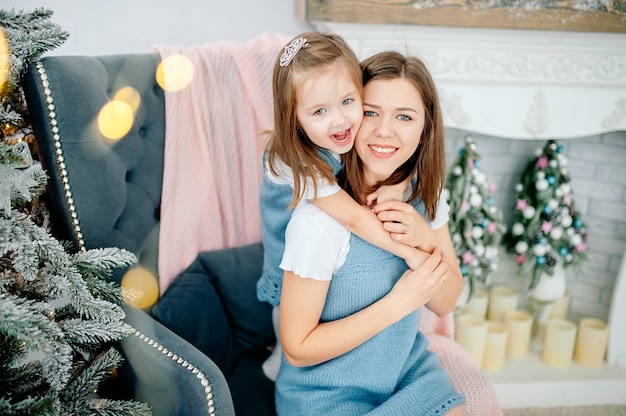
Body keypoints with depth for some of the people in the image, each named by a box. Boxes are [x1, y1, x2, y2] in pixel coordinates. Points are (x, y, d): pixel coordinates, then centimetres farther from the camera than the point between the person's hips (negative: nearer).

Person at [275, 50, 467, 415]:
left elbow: (445, 304, -2)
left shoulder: (426, 195, -8)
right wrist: (398, 303, -26)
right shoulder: (317, 221, -29)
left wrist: (428, 240, -22)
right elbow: (298, 349, -19)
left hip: (410, 366, 6)